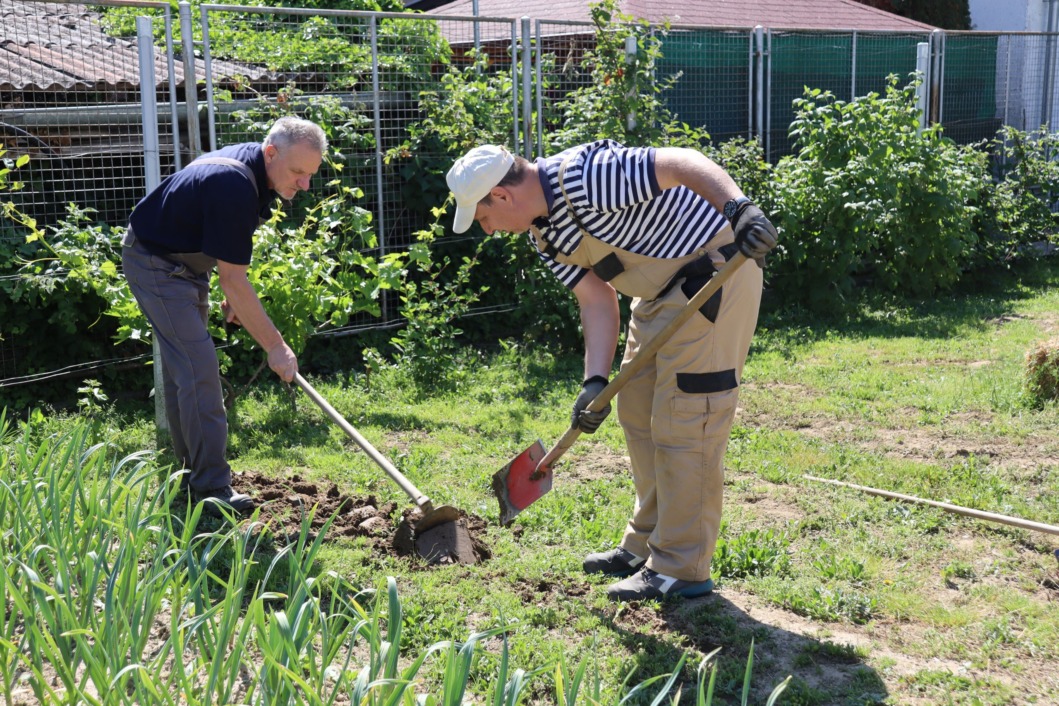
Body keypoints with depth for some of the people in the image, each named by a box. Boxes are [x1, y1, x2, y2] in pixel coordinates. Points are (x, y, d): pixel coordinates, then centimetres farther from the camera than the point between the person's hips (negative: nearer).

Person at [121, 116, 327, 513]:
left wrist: (233, 297, 9)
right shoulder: (234, 186, -32)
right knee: (198, 369, -15)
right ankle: (211, 488, -13)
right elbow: (233, 279, -31)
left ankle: (193, 469, 24)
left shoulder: (251, 165, -2)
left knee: (182, 368, 14)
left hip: (185, 263, 10)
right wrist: (275, 346, -28)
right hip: (155, 264, -10)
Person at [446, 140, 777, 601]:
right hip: (661, 290, 11)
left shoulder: (582, 176, -24)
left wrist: (739, 209, -42)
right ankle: (646, 545, 28)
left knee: (683, 424, -8)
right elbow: (597, 300, 3)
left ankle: (682, 569, 1)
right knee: (637, 412, 15)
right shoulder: (542, 232, 5)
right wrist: (596, 382, -7)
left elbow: (682, 161, -29)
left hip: (713, 276, -10)